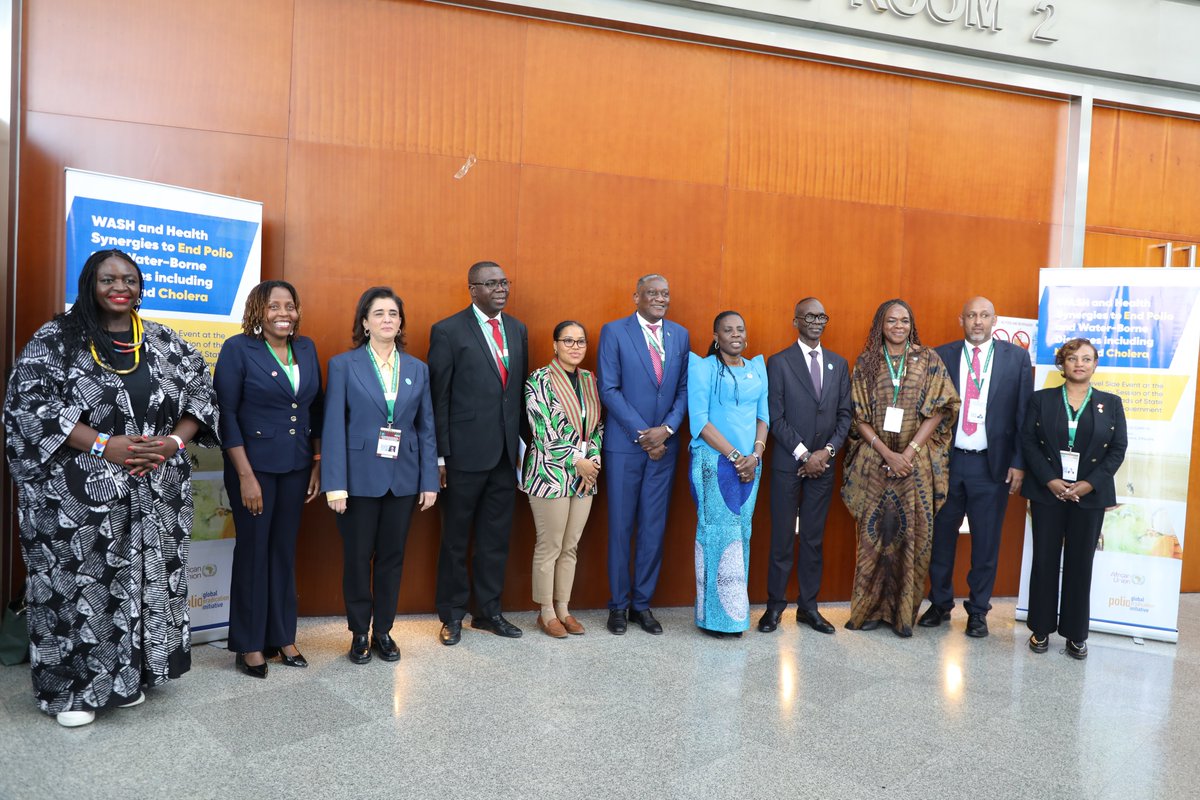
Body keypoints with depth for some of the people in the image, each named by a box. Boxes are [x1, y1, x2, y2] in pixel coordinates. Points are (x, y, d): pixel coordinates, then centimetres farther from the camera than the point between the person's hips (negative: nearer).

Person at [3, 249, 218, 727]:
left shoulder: (166, 343, 7)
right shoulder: (56, 340, -2)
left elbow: (202, 397, 8)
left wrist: (173, 443, -9)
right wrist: (102, 445, -18)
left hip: (154, 495, 3)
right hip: (77, 495, -3)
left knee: (144, 582, 9)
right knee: (78, 586, 2)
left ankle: (126, 674, 27)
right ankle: (71, 686, 20)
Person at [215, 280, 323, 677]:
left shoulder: (306, 348, 6)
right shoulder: (238, 348, -9)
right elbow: (226, 414, -11)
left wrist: (317, 463, 6)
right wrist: (246, 475, -15)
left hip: (296, 466, 4)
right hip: (254, 465, -4)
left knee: (284, 550, 13)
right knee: (253, 551, 6)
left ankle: (282, 636, 26)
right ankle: (248, 644, 20)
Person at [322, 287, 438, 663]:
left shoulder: (417, 369, 7)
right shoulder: (343, 364, -3)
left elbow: (426, 428, 7)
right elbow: (333, 427, -7)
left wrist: (430, 481, 1)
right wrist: (335, 485, -13)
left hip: (403, 478, 3)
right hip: (360, 478, -3)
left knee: (392, 556, 11)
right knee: (357, 557, 8)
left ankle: (383, 631, 26)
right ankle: (359, 634, 24)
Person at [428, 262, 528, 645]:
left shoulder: (518, 330, 10)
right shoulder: (448, 332, -6)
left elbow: (521, 389, 12)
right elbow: (439, 398, -7)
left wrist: (521, 441, 8)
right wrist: (441, 455, -9)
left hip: (506, 453, 5)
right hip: (466, 453, -5)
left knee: (497, 537, 13)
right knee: (456, 538, 9)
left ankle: (488, 610, 28)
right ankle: (452, 615, 24)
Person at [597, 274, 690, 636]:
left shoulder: (680, 334, 10)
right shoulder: (614, 331, -3)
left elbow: (684, 389, 7)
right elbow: (609, 389, -8)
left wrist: (667, 429, -8)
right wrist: (642, 434, -12)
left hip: (664, 444, 4)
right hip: (624, 445, -3)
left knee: (654, 528, 8)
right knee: (620, 527, 5)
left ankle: (642, 603, 21)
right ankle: (618, 604, 18)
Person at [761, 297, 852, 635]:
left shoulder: (839, 364, 11)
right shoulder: (779, 362, -2)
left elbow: (845, 414, 9)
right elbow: (776, 417, -7)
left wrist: (827, 451, -5)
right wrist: (804, 455, -12)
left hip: (823, 463, 4)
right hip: (788, 463, -4)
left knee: (814, 538, 9)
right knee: (782, 537, 2)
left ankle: (808, 607, 18)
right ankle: (775, 605, 13)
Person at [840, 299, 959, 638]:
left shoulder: (928, 360, 4)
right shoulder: (866, 363, 4)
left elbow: (939, 410, -2)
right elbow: (859, 416, 1)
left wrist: (909, 451, -12)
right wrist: (887, 453, -11)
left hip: (916, 462, 0)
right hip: (874, 460, 0)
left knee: (912, 533, 2)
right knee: (873, 532, 3)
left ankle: (903, 611, 13)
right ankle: (870, 607, 14)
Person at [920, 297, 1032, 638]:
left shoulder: (1017, 357, 2)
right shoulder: (941, 356, 4)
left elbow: (1024, 414, 1)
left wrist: (1019, 463, -4)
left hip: (992, 465, -1)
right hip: (947, 461, 1)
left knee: (986, 542, 8)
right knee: (941, 536, 9)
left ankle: (978, 610, 23)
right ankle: (940, 604, 26)